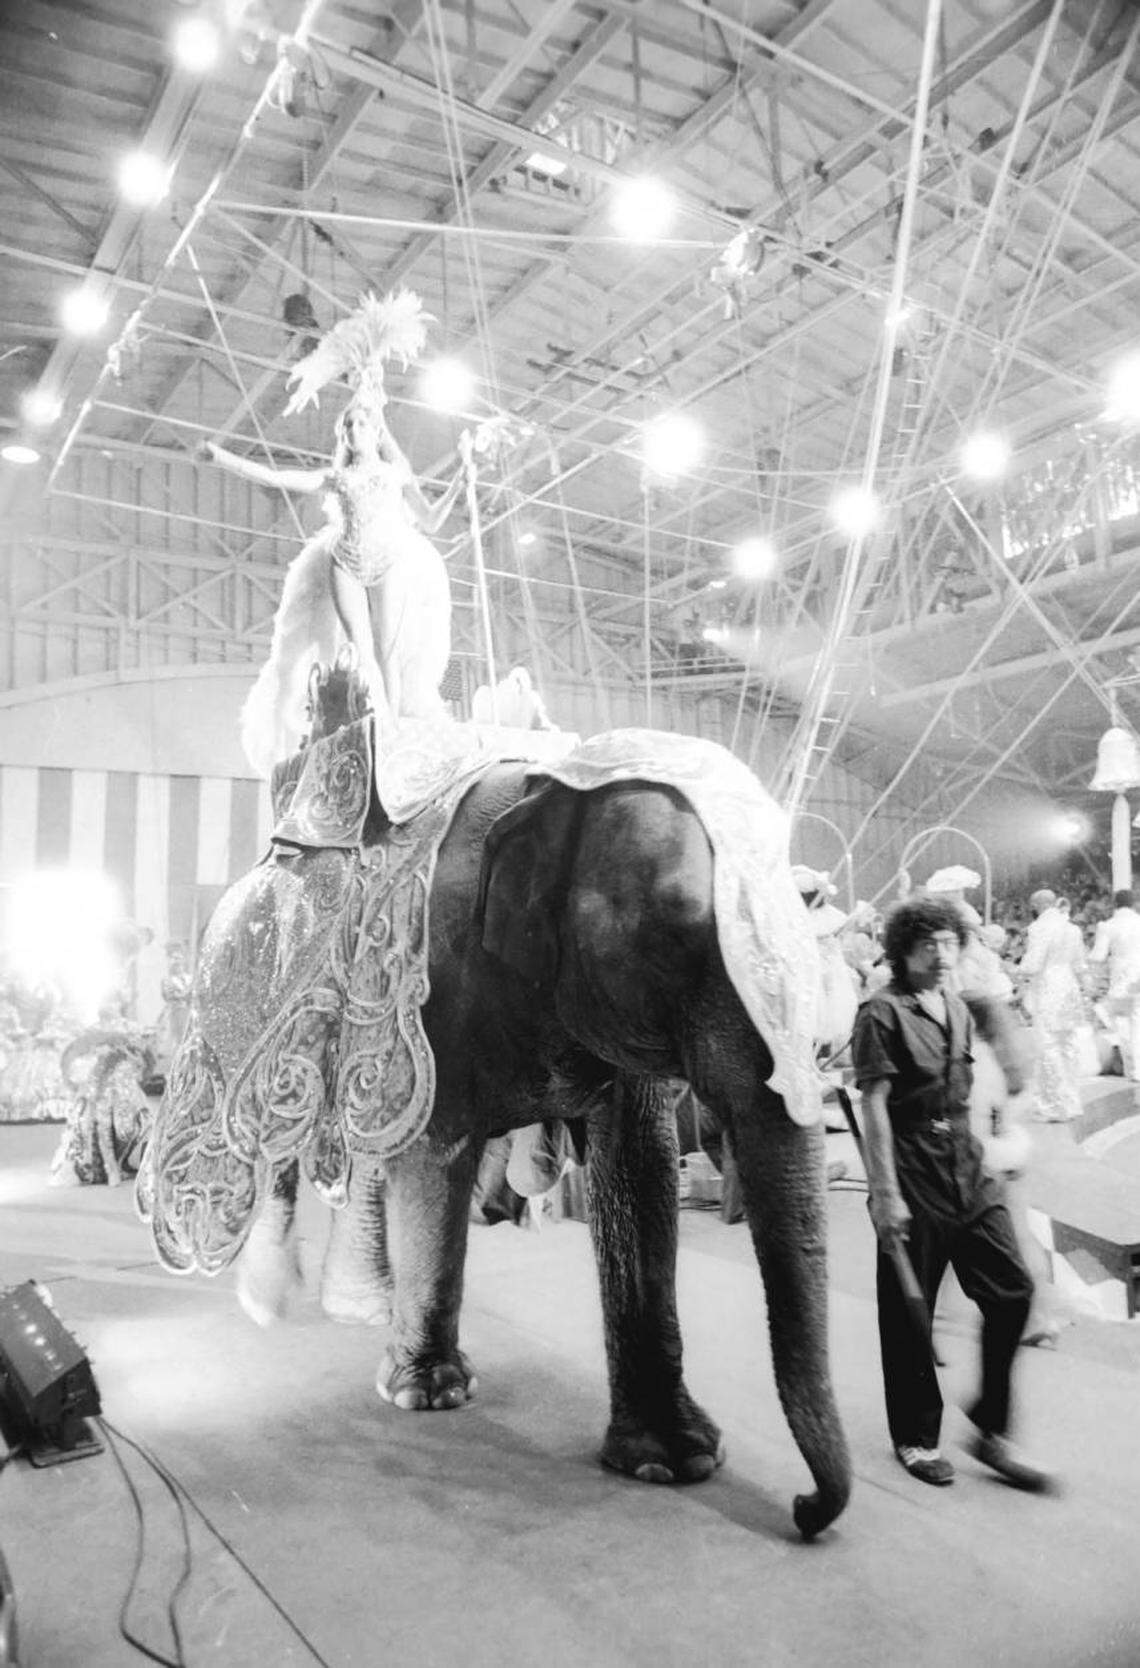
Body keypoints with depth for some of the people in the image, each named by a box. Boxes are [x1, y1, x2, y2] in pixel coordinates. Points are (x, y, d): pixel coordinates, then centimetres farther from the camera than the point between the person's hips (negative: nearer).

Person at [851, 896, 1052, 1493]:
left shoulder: (959, 1010, 12)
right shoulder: (882, 1013, -11)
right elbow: (874, 1107, -15)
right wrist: (885, 1193, -19)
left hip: (968, 1173, 7)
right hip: (913, 1178, -7)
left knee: (1011, 1291, 2)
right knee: (908, 1314, 5)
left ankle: (991, 1429, 17)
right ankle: (916, 1438, 22)